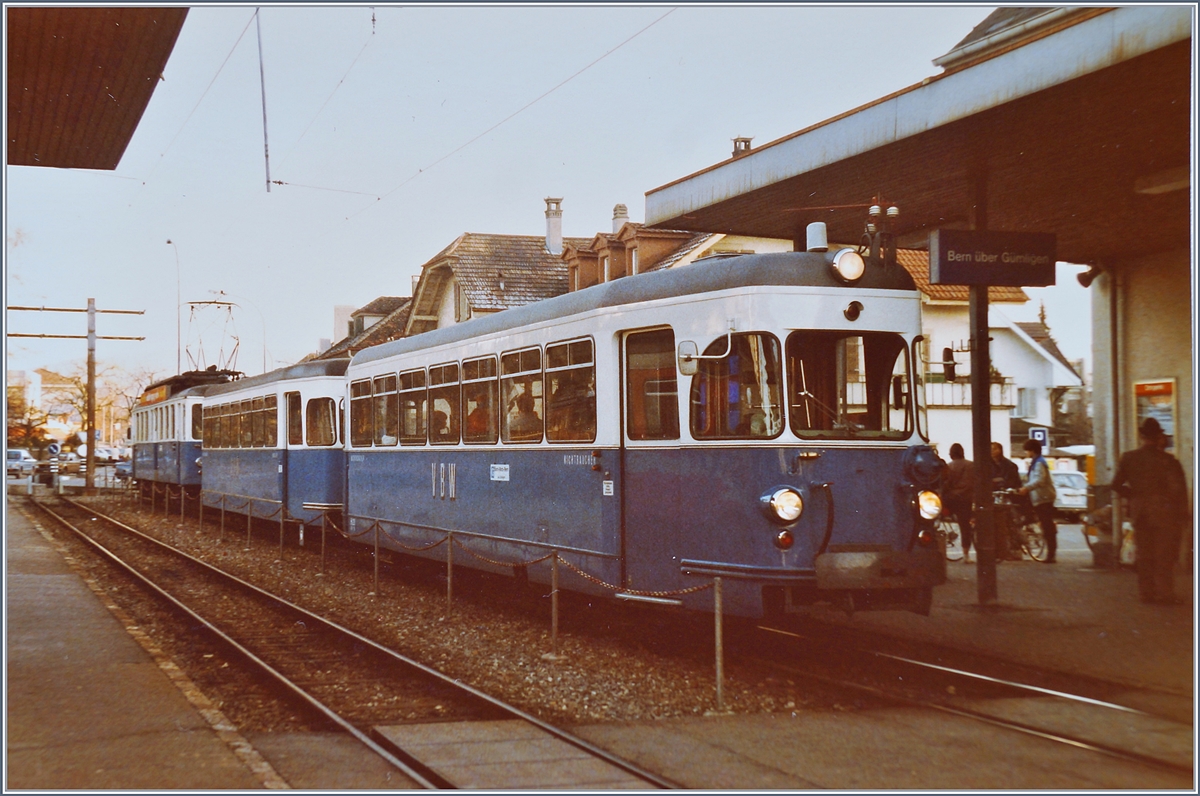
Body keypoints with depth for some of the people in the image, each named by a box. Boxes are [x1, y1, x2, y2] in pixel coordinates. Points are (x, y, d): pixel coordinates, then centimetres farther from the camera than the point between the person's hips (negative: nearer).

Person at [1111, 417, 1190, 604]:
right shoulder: (1168, 460, -12)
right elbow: (1179, 489, -12)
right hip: (1164, 514, -3)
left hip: (1140, 513, 4)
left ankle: (1146, 592, 13)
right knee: (1164, 556, 3)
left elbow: (1117, 484, 2)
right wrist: (1181, 516, -4)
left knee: (1144, 555, 11)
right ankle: (1164, 593, 2)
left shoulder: (1128, 458, -1)